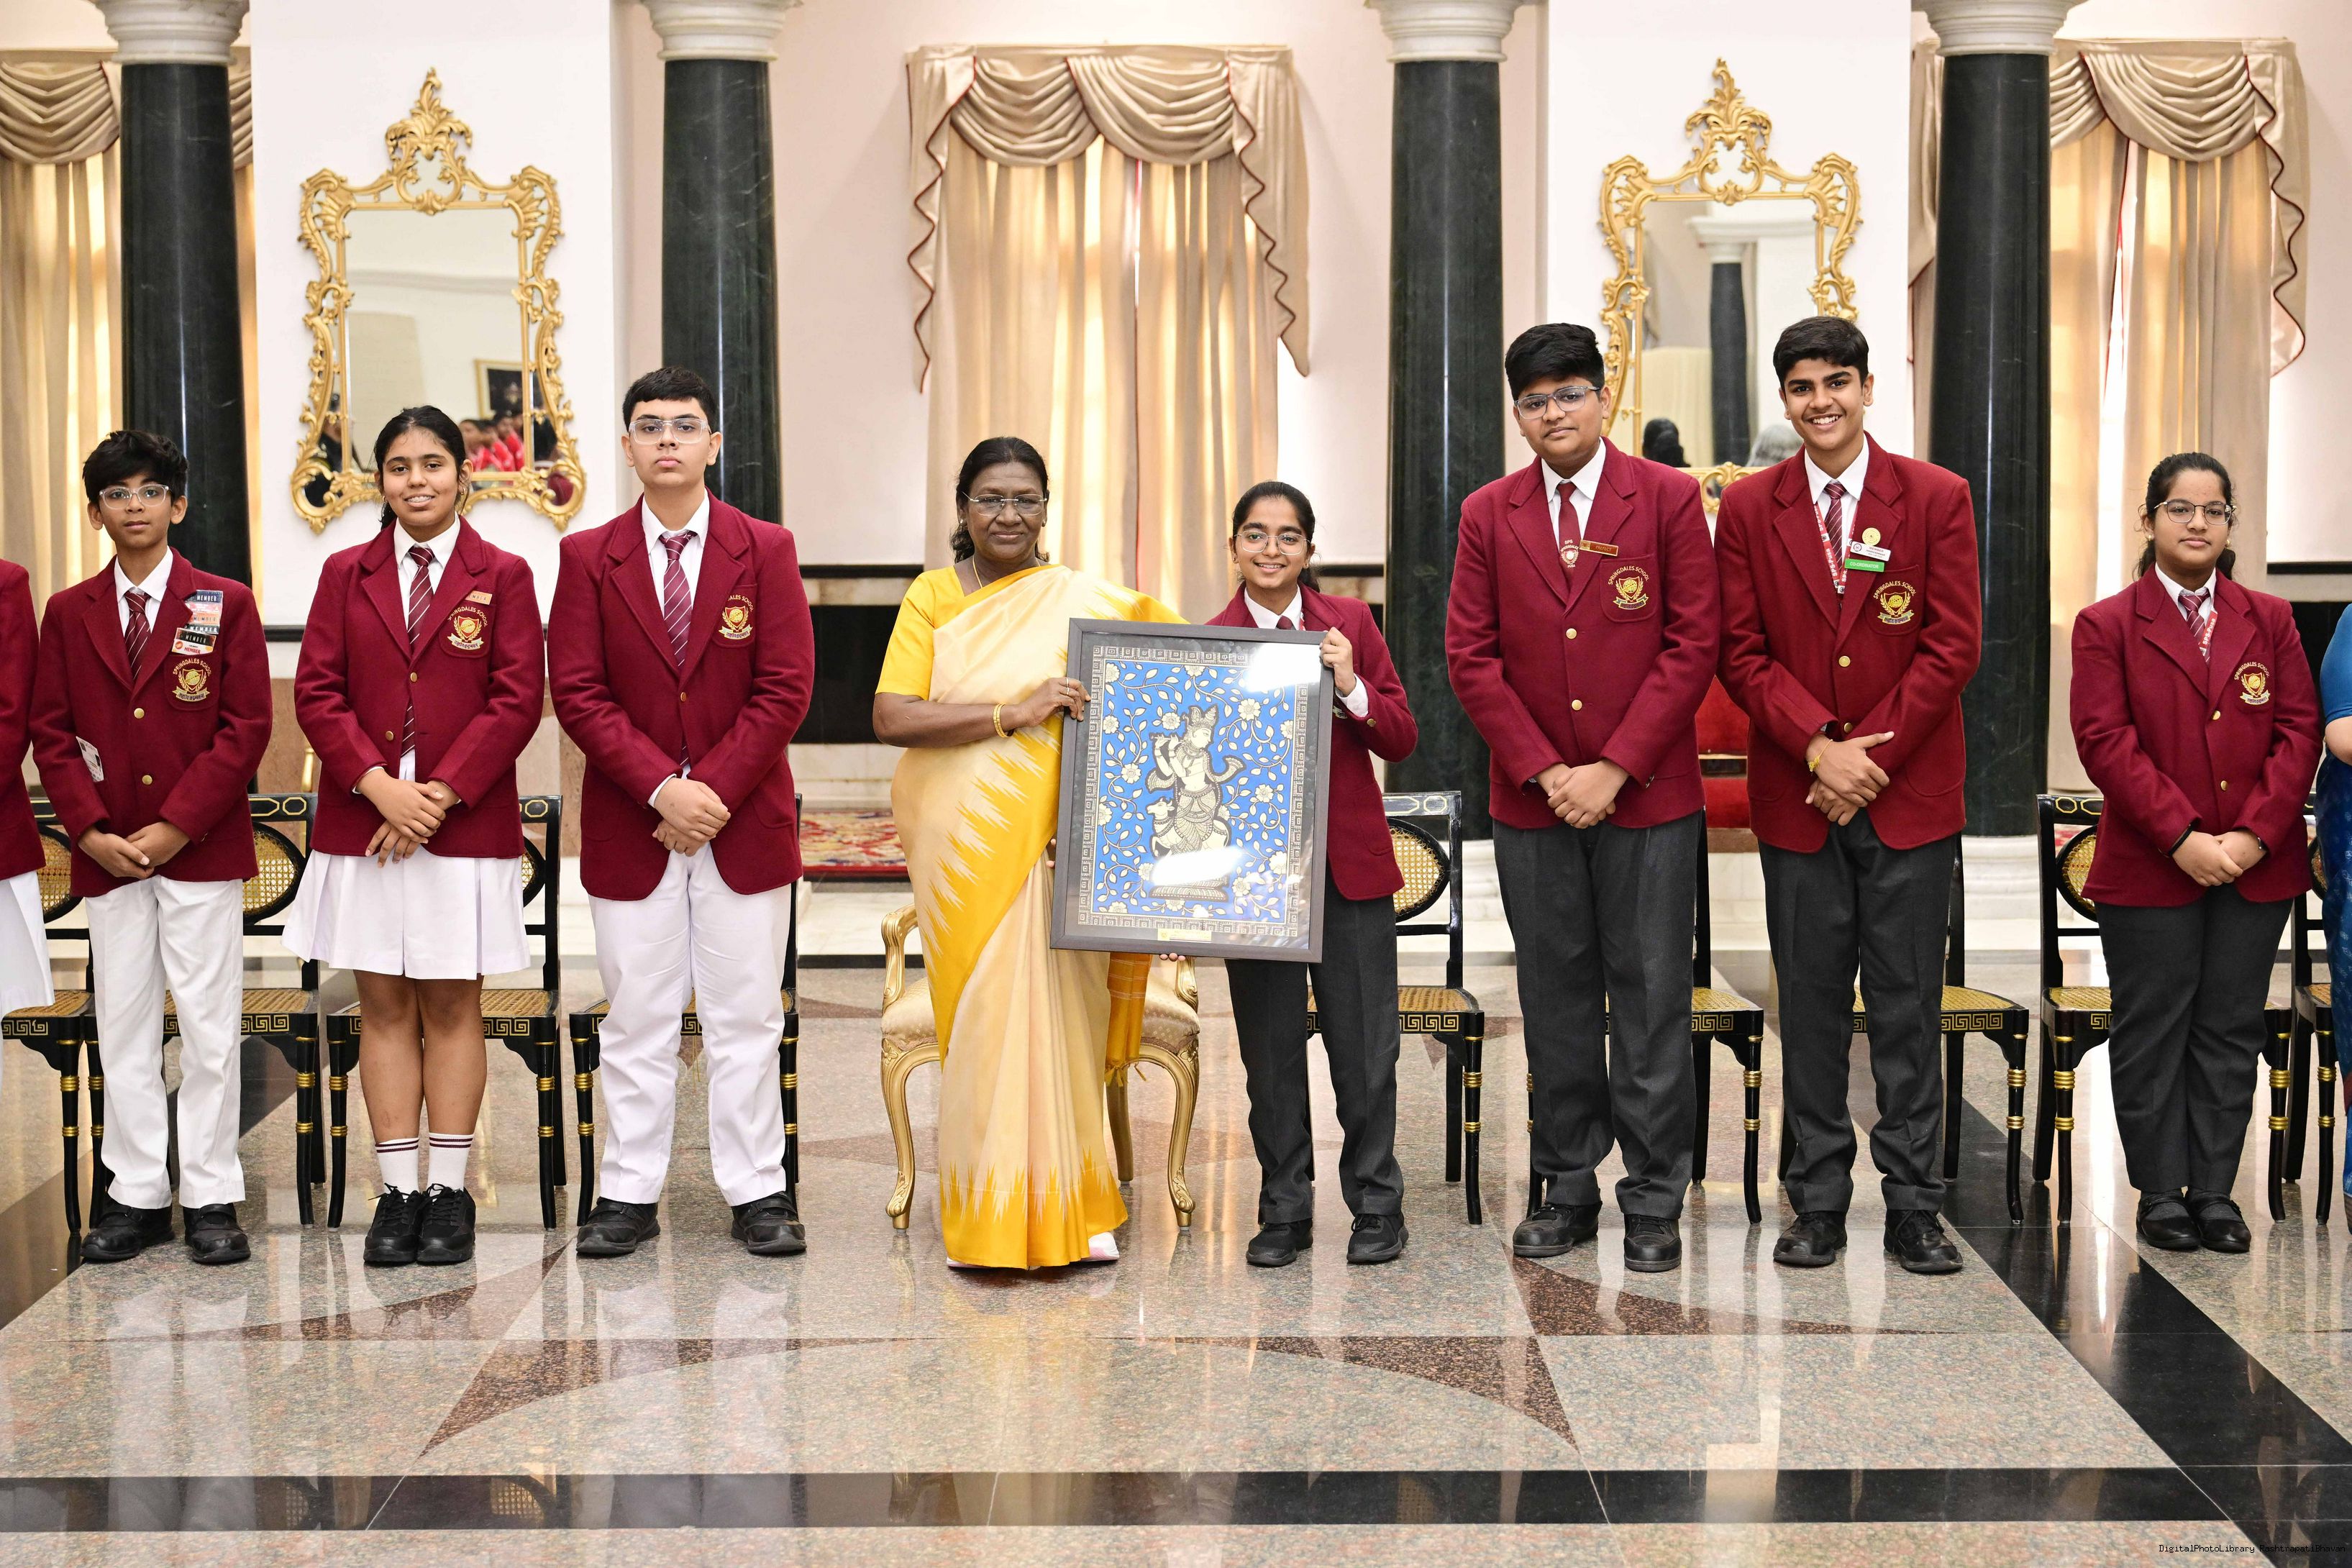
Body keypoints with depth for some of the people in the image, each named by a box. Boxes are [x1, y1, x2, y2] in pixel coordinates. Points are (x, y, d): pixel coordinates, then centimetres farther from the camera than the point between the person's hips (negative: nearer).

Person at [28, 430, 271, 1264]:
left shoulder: (224, 605, 1)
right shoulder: (69, 613, 8)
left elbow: (247, 727, -5)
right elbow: (51, 732, 6)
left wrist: (177, 826, -12)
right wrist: (91, 831, -7)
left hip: (201, 849, -2)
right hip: (107, 854, 3)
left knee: (208, 1026, 0)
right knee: (124, 1027, 6)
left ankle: (211, 1197, 7)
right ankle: (137, 1195, 13)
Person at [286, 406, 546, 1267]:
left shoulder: (502, 575, 3)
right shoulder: (346, 574, 9)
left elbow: (518, 699, -4)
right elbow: (316, 690, 2)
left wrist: (441, 792, -13)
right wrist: (379, 785, -12)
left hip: (466, 821, -2)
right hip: (361, 822, 2)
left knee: (451, 1004, 3)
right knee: (383, 1006, 4)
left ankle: (449, 1190, 8)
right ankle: (398, 1190, 8)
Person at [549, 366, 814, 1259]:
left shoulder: (766, 550, 2)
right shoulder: (588, 558, 3)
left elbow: (786, 688, -4)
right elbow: (576, 692, -3)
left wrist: (715, 790, -12)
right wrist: (661, 787, -14)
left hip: (745, 820, 0)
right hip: (629, 823, 1)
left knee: (745, 1017, 4)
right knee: (636, 1019, 5)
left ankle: (758, 1194, 11)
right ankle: (629, 1195, 12)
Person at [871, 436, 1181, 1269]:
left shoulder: (1087, 601, 7)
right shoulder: (933, 596, 5)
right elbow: (891, 716, -7)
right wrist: (1011, 713, -16)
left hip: (1055, 846, 0)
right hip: (961, 848, 0)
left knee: (1060, 1011, -2)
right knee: (981, 1016, 0)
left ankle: (1070, 1208, 12)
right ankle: (990, 1216, 10)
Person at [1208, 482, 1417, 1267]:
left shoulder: (1349, 623, 3)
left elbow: (1401, 739, 2)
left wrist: (1351, 689, -15)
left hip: (1348, 863, 0)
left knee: (1363, 1042, 5)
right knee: (1270, 1047, 6)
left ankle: (1375, 1204, 19)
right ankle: (1284, 1210, 18)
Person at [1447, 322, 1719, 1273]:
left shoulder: (1668, 499, 0)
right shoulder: (1489, 515, 7)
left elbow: (1693, 644, -5)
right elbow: (1471, 656, 4)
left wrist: (1615, 768, -11)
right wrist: (1542, 770, -6)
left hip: (1649, 798, -2)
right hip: (1532, 800, 2)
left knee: (1652, 998, 1)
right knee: (1557, 999, 8)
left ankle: (1654, 1203, 9)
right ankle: (1567, 1191, 18)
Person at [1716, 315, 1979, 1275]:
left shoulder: (1938, 499, 2)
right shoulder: (1748, 508, 5)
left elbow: (1953, 644, -2)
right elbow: (1742, 653, 2)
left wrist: (1870, 757, -9)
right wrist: (1819, 748, -11)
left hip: (1910, 794, -1)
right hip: (1797, 797, 1)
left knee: (1909, 1007, 3)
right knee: (1810, 1005, 5)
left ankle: (1914, 1210, 10)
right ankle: (1818, 1205, 12)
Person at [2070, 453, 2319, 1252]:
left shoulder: (2269, 620, 10)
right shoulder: (2107, 625, 1)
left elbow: (2299, 730, 3)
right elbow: (2105, 739, -8)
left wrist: (2257, 833, -10)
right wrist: (2182, 837, -16)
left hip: (2257, 867, 3)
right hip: (2149, 871, -2)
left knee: (2230, 1032, 7)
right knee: (2153, 1034, 3)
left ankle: (2215, 1190, 14)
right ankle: (2161, 1193, 11)